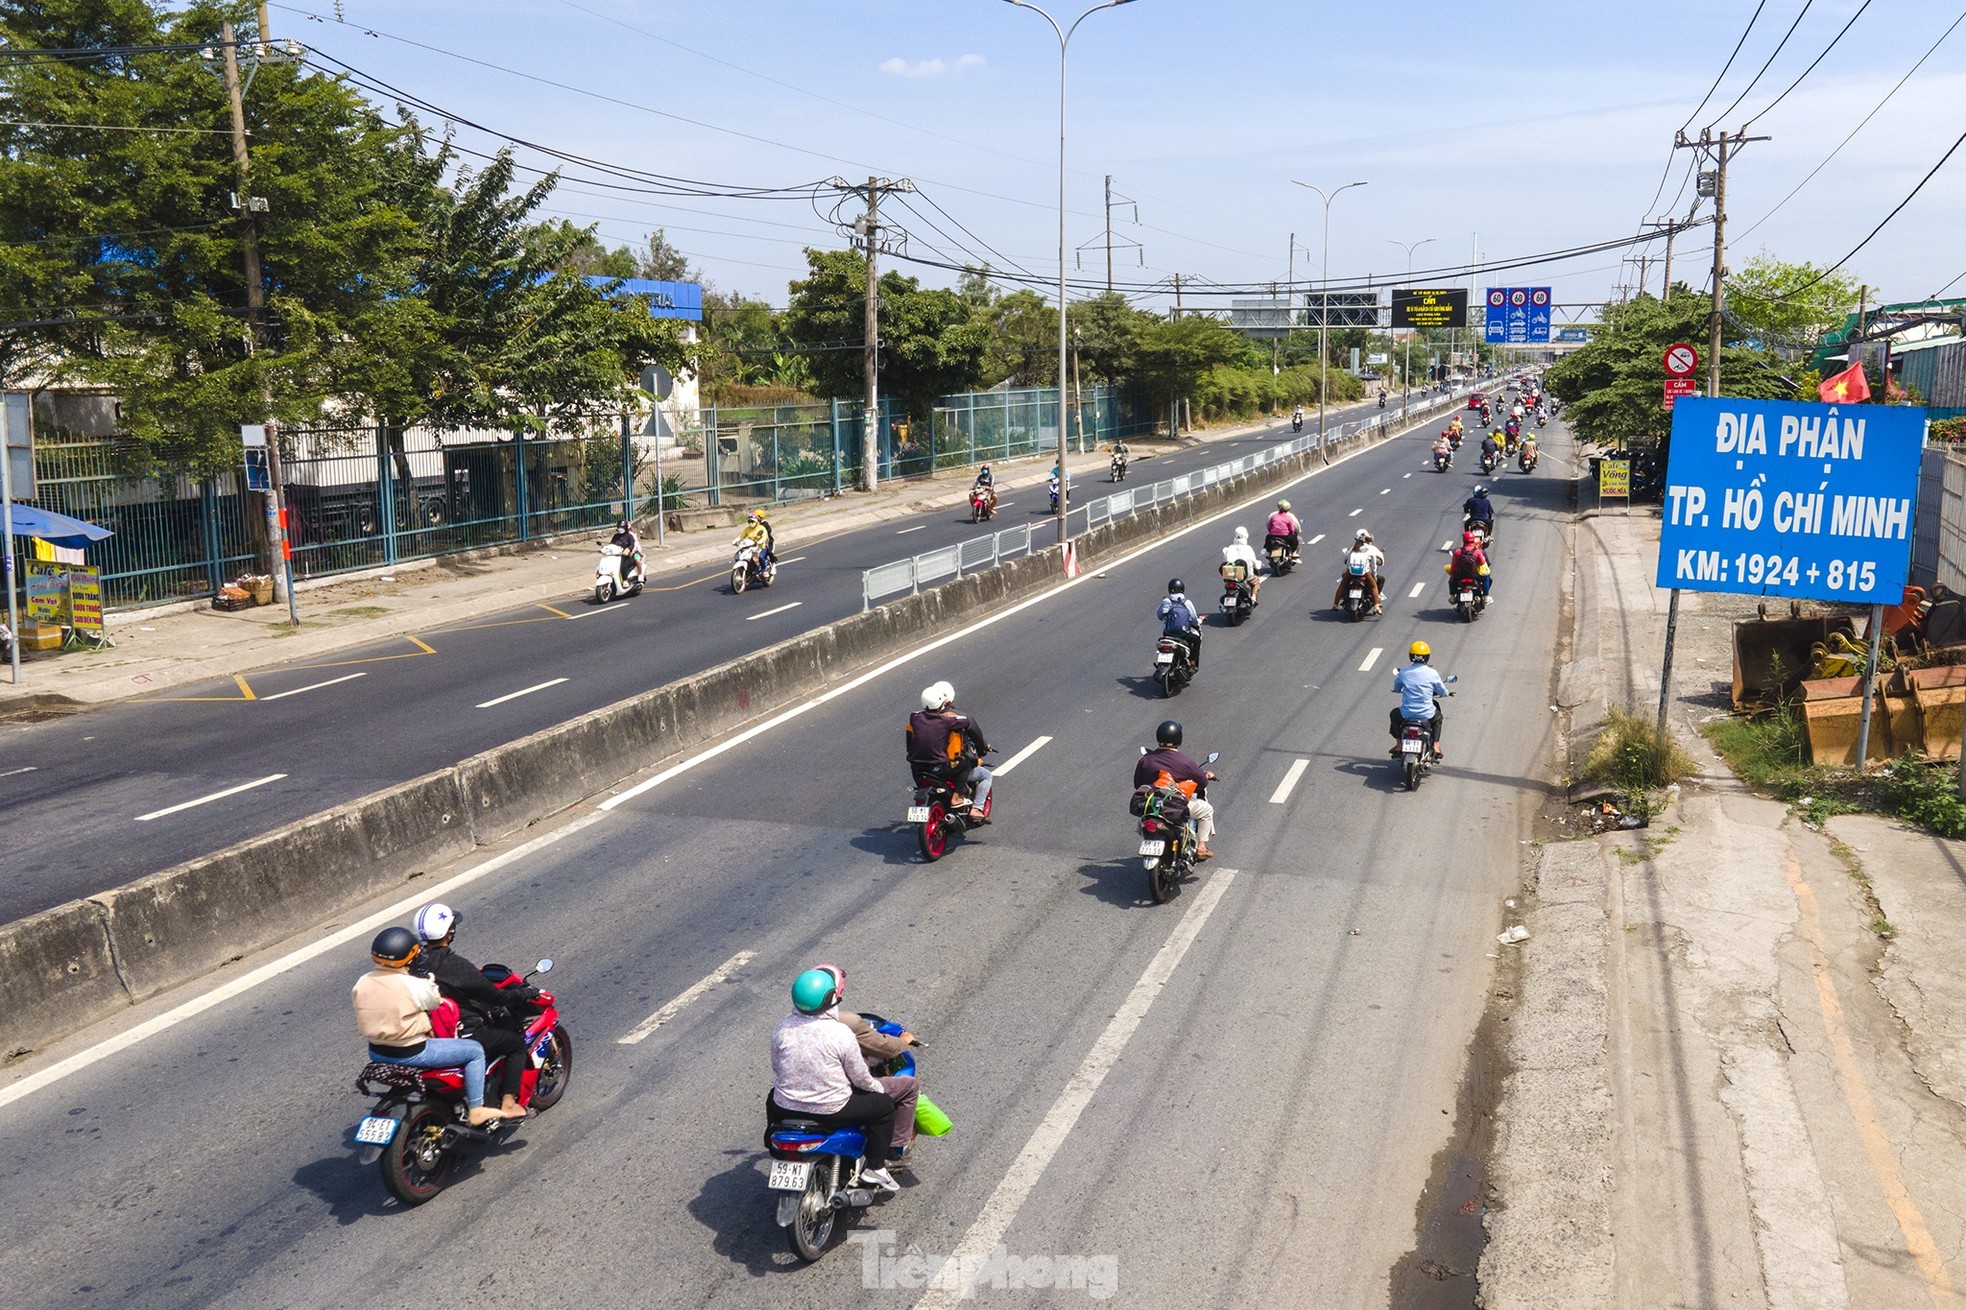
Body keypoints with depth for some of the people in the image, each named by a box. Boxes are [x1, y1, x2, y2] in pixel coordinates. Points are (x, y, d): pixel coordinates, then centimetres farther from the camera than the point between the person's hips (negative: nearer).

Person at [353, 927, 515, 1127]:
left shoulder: (362, 983, -4)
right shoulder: (413, 985, -23)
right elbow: (435, 1001, -5)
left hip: (376, 1053, 8)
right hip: (411, 1054, -8)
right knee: (475, 1051, 3)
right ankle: (476, 1111, 6)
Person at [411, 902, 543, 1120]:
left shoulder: (414, 962, -4)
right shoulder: (455, 965, -25)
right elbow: (495, 996, -17)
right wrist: (527, 993, 0)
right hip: (463, 1036, -8)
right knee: (517, 1043, 11)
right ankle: (508, 1103, 5)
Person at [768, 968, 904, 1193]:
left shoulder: (781, 1029, -7)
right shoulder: (841, 1033, -18)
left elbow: (776, 1067, 7)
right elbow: (860, 1078, -8)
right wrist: (878, 1087, 14)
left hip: (787, 1109, 4)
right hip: (830, 1111, -4)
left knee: (773, 1099, 39)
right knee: (884, 1105, 15)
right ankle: (875, 1168, 17)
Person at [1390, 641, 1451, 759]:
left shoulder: (1403, 673, -4)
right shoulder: (1432, 673, -8)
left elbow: (1396, 689, 12)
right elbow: (1442, 692, 2)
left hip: (1407, 714, 0)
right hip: (1427, 714, 0)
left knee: (1394, 714, 34)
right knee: (1439, 718, 34)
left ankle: (1398, 745, 28)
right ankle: (1436, 746, 24)